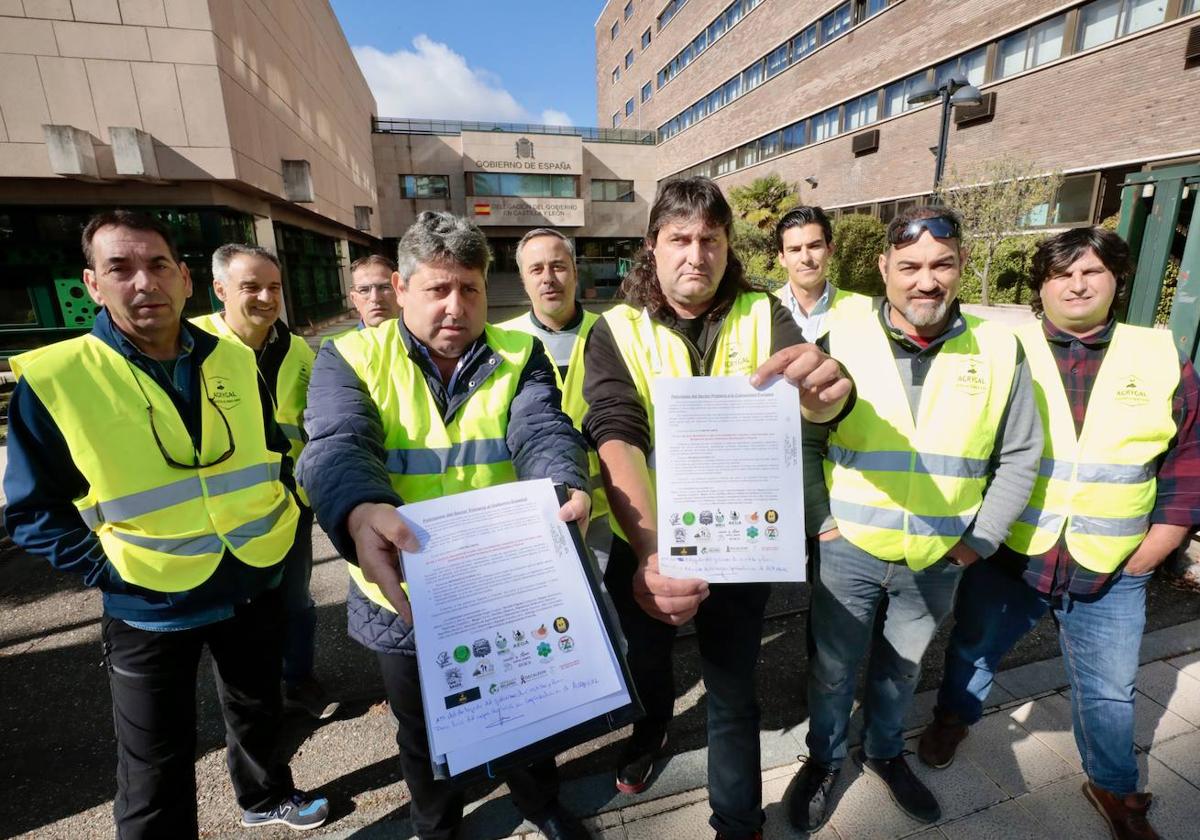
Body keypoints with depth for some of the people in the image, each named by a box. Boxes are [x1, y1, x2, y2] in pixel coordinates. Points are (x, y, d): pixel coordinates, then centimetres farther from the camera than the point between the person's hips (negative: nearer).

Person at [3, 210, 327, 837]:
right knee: (156, 774, 13)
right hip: (151, 608, -3)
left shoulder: (235, 361, -3)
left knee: (259, 710, 26)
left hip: (256, 585, 4)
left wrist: (277, 520, 2)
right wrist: (111, 572, -13)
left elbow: (275, 452, 10)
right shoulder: (51, 380, -14)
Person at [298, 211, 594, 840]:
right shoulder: (351, 358, -10)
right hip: (406, 598, 0)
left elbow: (541, 433, -21)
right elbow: (339, 447, -26)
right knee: (424, 735, 25)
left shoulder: (520, 357, -6)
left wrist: (564, 489, -44)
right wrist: (362, 512, -49)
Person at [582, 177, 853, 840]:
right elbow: (616, 438, -26)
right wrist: (649, 551, -42)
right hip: (645, 546, 1)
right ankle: (651, 728, 62)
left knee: (734, 692, 16)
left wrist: (827, 392, -48)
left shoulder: (764, 318, -7)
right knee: (645, 659, 27)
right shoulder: (617, 331, -11)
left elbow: (812, 401, -22)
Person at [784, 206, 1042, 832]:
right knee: (831, 670, 16)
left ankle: (883, 752, 51)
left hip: (938, 561, 2)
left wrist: (980, 540, -1)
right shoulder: (842, 340, -9)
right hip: (847, 550, -1)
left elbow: (1019, 456, 3)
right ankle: (824, 758, 43)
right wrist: (819, 519, -8)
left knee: (901, 668, 24)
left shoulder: (999, 350, -5)